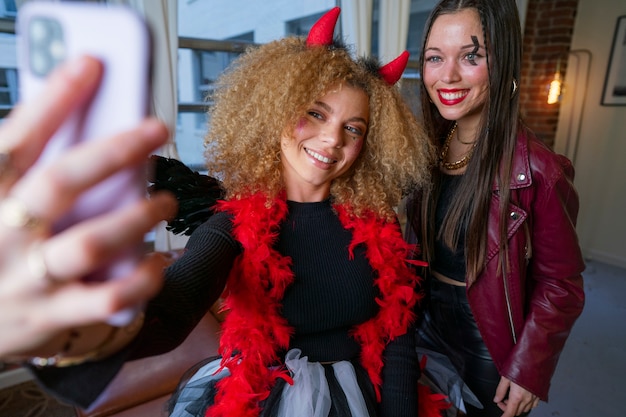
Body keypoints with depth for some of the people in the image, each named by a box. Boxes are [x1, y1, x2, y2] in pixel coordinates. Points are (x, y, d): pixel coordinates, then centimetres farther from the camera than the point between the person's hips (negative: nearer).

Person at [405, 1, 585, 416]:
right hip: (427, 324, 5)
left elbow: (560, 284, -14)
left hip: (490, 345, -4)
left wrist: (528, 369, -11)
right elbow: (415, 246, 2)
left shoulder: (537, 172, -23)